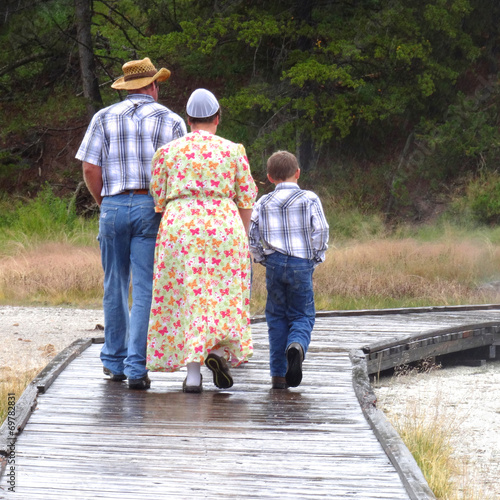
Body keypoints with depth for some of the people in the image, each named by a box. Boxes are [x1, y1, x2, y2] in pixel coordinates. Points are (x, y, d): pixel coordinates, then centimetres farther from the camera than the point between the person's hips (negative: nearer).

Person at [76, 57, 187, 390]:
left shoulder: (105, 118, 6)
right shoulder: (172, 121, 4)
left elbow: (90, 168, 0)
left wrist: (105, 204, 13)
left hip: (113, 207, 2)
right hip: (153, 209, -2)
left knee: (115, 287, 14)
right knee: (146, 290, -2)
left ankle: (115, 361, 22)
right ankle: (136, 368, -9)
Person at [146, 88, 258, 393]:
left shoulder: (168, 151, 7)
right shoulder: (233, 151, 5)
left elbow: (157, 198, 6)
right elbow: (247, 199, 5)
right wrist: (243, 238, 14)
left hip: (179, 228, 0)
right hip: (223, 227, 0)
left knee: (187, 296, 3)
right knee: (222, 295, 11)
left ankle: (193, 371, -5)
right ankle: (219, 351, -12)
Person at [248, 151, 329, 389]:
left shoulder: (263, 203, 8)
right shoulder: (309, 199, 2)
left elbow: (251, 235, 3)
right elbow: (320, 231, -6)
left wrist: (261, 259, 16)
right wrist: (317, 258, 7)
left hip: (274, 264, 2)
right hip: (301, 263, -2)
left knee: (277, 317, 9)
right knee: (302, 315, 6)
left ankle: (278, 374, 5)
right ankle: (297, 345, -28)